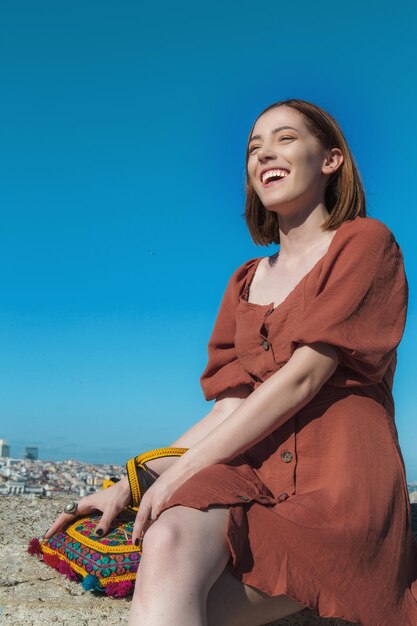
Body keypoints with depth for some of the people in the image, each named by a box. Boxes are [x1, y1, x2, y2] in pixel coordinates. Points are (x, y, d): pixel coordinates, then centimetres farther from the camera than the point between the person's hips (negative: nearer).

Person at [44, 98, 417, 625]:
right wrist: (129, 485, 2)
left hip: (339, 480, -4)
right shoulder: (246, 282, 21)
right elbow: (229, 408, 13)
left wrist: (181, 471, -11)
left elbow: (304, 376, -9)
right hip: (250, 469, 5)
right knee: (169, 541, -30)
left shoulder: (366, 242, 3)